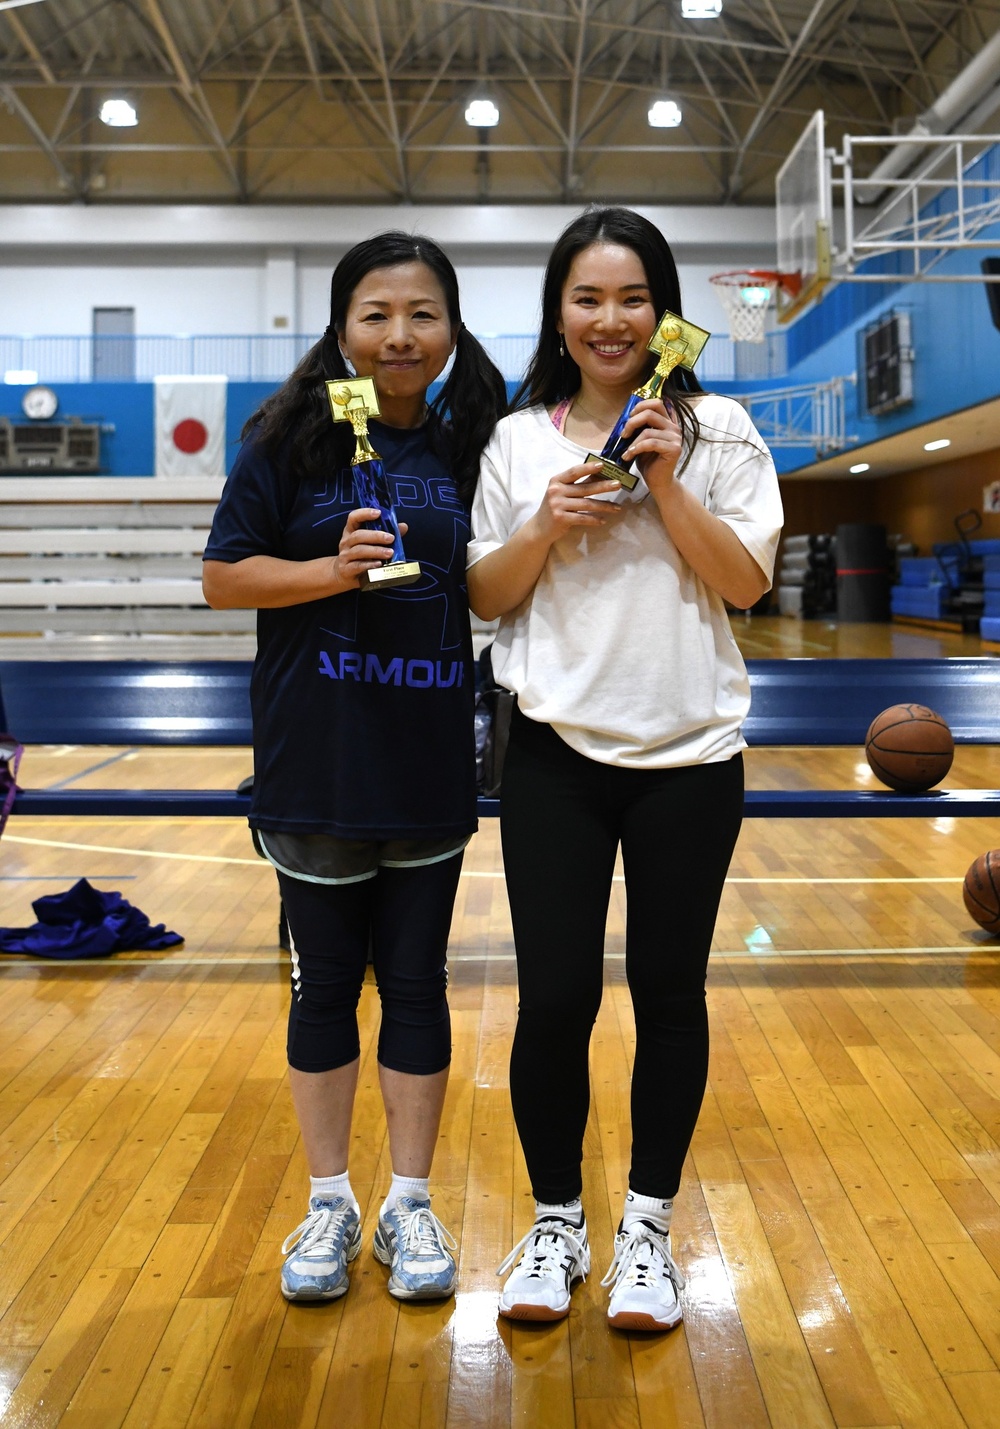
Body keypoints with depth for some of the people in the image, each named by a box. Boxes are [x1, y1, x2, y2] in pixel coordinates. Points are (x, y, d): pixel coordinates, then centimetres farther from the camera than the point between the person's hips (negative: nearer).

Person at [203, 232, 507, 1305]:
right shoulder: (291, 439, -3)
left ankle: (409, 1205, 26)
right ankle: (329, 1203, 28)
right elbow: (222, 576, -5)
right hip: (313, 766, -2)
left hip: (431, 767, 2)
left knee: (415, 981, 11)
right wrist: (333, 570, -17)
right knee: (325, 982, 10)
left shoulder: (470, 448, 5)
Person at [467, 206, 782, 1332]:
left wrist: (666, 483, -12)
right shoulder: (519, 438, 7)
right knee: (554, 996, 2)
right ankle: (556, 1220, 23)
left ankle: (647, 1224, 26)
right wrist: (547, 526, -10)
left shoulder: (716, 429, 3)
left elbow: (747, 581, -3)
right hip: (555, 755, 1)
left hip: (687, 755, 0)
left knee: (669, 993, 7)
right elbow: (485, 597, 7)